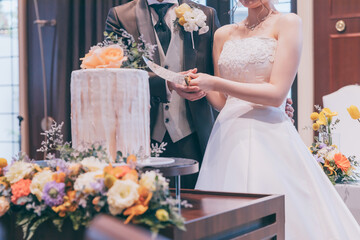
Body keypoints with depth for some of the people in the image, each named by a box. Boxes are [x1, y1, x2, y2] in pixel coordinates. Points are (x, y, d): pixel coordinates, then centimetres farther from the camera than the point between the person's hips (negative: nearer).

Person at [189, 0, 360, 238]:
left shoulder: (287, 23, 0)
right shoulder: (224, 34, 15)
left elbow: (277, 94, -10)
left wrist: (216, 83, -11)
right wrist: (202, 87, -3)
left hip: (268, 136, -4)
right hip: (227, 136, 5)